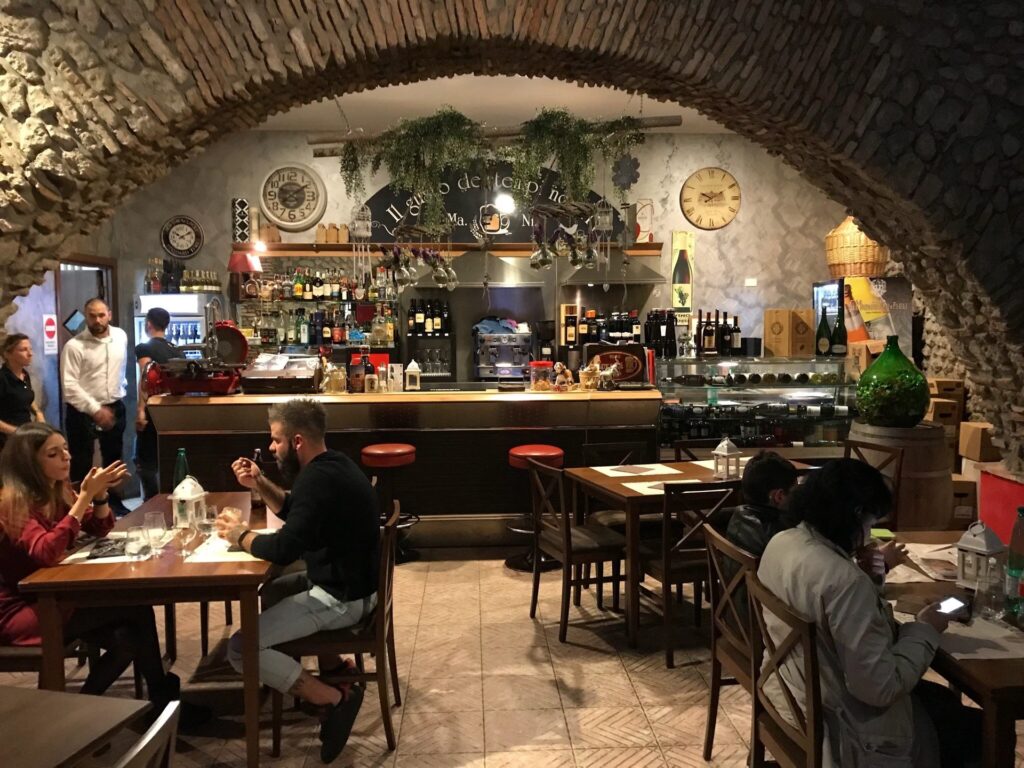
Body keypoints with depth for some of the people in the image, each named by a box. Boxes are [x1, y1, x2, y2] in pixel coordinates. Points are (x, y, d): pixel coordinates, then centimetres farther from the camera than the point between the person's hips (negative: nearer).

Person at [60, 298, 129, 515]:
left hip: (115, 408, 6)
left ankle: (114, 502, 33)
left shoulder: (121, 336, 2)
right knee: (81, 465, 1)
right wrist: (96, 410, -23)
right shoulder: (74, 346, -16)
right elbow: (69, 386, -20)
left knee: (114, 460, 18)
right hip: (83, 412, -6)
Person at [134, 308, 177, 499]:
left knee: (144, 460, 3)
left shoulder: (144, 348, -5)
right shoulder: (175, 350, 12)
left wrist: (141, 410, -24)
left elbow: (145, 378, -20)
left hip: (152, 412, -6)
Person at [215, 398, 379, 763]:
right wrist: (259, 484, 6)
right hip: (347, 582, 10)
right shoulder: (330, 465, 7)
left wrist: (240, 534, -11)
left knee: (241, 649, -11)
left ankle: (335, 698, -7)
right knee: (274, 590, 32)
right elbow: (296, 513, 20)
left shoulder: (319, 479, -24)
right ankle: (333, 671, 24)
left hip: (342, 597, -10)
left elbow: (283, 549, -29)